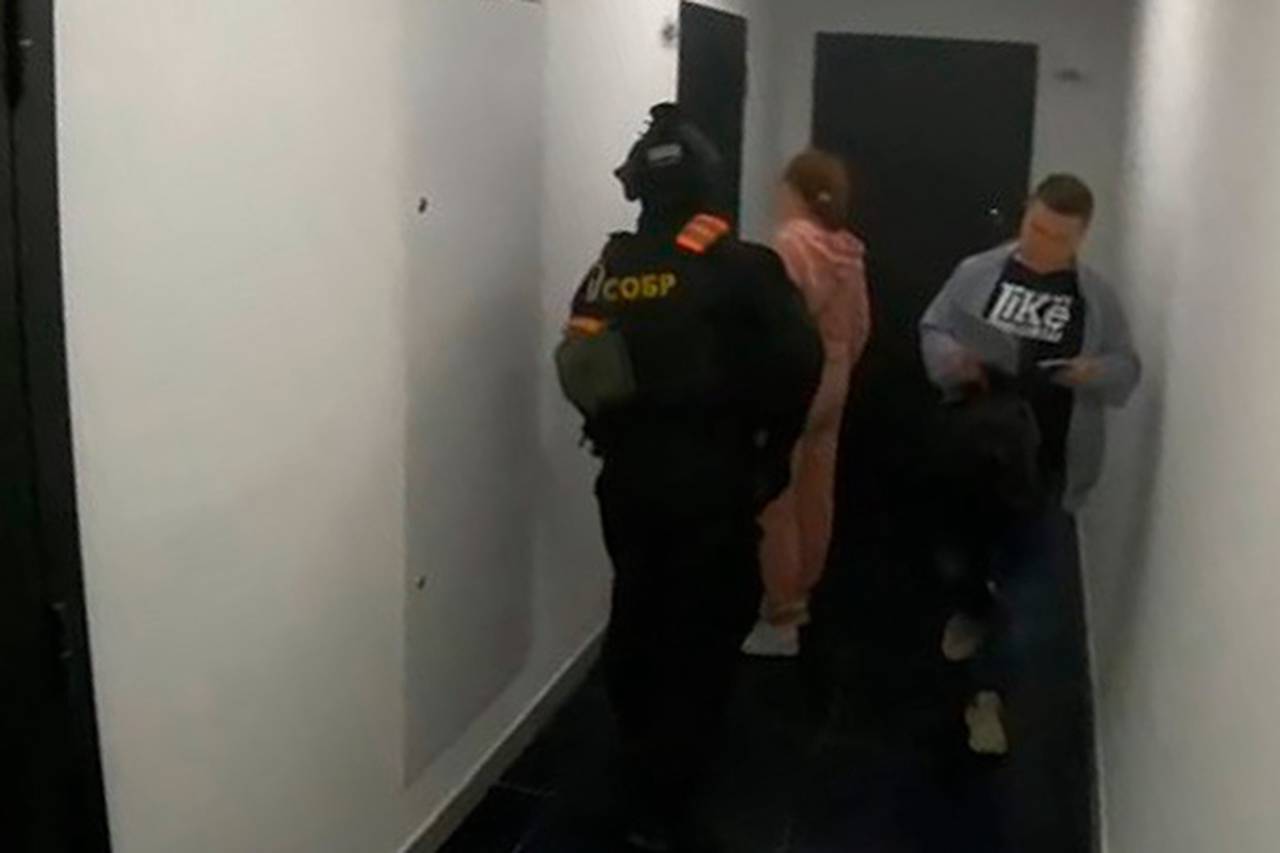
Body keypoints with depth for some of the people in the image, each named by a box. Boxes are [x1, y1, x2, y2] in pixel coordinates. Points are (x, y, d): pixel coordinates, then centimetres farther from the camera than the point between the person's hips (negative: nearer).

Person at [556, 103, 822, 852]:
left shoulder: (610, 267, 1)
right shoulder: (741, 268, -12)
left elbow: (580, 369, 0)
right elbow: (799, 362, -16)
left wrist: (620, 429, 12)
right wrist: (771, 446, -1)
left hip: (628, 477, 6)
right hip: (711, 484, -5)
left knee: (637, 620, 21)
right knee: (702, 639, 4)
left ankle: (643, 772, 40)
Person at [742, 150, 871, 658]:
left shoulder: (793, 243, -17)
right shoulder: (847, 249, 6)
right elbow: (860, 325, 11)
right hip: (831, 387, 8)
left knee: (776, 503, -2)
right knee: (815, 496, 15)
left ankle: (781, 620, 2)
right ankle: (801, 596, 28)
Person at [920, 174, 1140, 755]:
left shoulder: (1097, 298, 1)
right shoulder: (978, 273, -1)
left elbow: (1128, 371, 6)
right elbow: (932, 330, 4)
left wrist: (1095, 372, -16)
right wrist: (953, 358, -18)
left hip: (1046, 460, -1)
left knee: (1029, 578, 0)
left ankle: (989, 695, 12)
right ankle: (972, 609, 54)